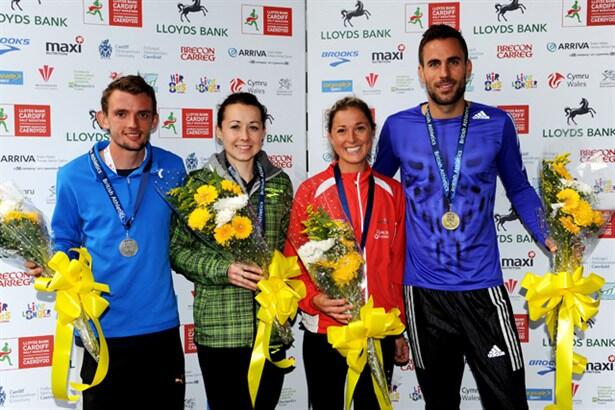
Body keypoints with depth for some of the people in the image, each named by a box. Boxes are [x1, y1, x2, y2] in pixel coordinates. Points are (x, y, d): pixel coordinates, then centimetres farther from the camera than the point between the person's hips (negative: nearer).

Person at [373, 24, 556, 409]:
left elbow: (519, 188, 10)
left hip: (482, 287, 0)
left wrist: (551, 239, -2)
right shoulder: (397, 127, -3)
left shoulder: (497, 124, -3)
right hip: (423, 291, 1)